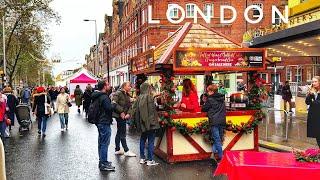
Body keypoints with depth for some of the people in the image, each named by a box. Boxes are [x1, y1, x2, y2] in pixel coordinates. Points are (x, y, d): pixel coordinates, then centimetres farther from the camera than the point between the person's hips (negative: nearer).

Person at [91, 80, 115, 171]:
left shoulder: (96, 96, 12)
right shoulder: (104, 97, -19)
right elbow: (110, 108, -24)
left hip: (99, 122, 10)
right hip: (105, 122, -10)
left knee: (101, 142, 17)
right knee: (105, 143, -5)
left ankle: (102, 161, 28)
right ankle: (104, 164, -1)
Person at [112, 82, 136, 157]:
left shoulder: (126, 94, 15)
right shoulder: (118, 93, -12)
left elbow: (128, 105, 16)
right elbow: (114, 103, -22)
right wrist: (121, 112, -22)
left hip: (123, 115, 9)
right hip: (120, 115, -9)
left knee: (119, 133, 15)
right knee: (122, 133, -4)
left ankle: (117, 150, 24)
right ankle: (126, 151, 2)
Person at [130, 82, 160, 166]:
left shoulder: (139, 97, 8)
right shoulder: (149, 97, -12)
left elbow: (134, 107, 4)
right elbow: (152, 110, -15)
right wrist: (153, 120, -12)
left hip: (142, 122, 8)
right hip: (149, 122, -7)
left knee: (143, 139, 17)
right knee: (151, 141, -2)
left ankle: (142, 158, 23)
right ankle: (150, 160, 1)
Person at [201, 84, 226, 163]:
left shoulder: (210, 99, -7)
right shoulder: (222, 98, 11)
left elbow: (204, 108, 2)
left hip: (214, 122, -6)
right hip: (222, 121, 6)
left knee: (217, 139, -1)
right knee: (219, 138, 15)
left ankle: (221, 157, 0)